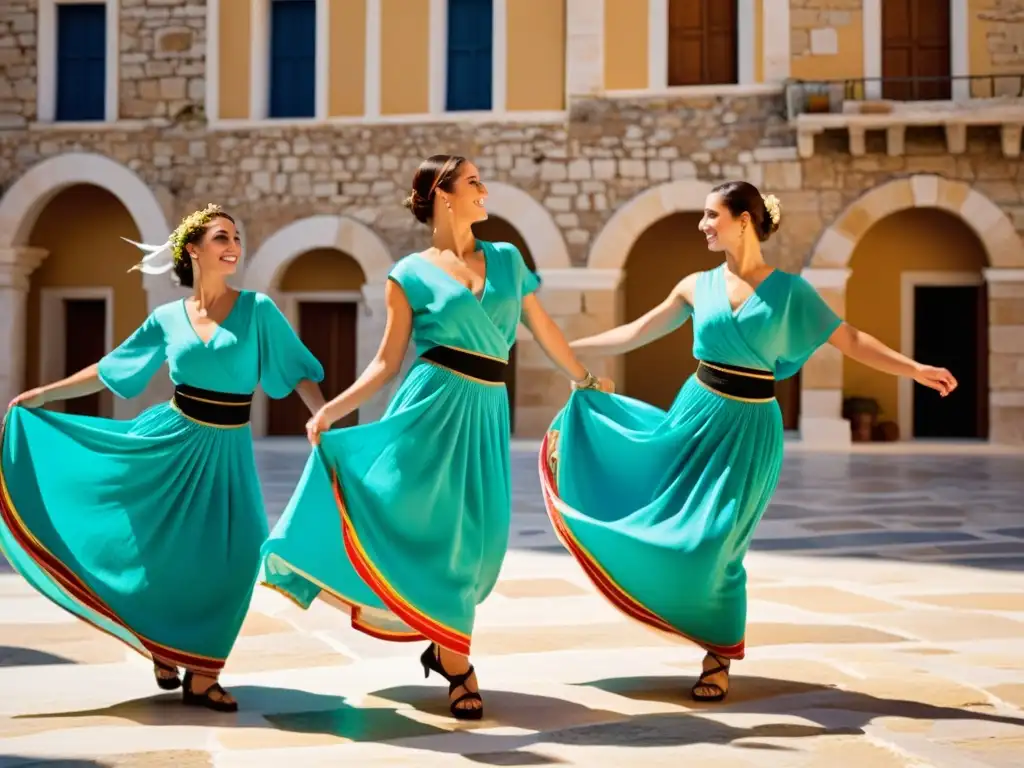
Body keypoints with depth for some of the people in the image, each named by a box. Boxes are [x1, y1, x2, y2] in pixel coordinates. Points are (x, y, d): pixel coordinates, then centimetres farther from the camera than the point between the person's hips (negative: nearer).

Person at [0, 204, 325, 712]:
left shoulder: (257, 309, -2)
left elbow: (299, 372, -2)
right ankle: (162, 649, 26)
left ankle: (201, 674, 5)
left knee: (230, 557, -7)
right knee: (160, 550, 1)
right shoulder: (167, 319, 3)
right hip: (170, 440, 1)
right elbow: (108, 371, 13)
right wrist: (41, 394, 14)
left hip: (227, 450, 0)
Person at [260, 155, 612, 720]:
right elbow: (387, 362, 3)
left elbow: (543, 329, 22)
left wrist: (585, 379, 29)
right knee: (432, 525, -3)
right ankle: (455, 664, 9)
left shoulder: (506, 259, 13)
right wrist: (332, 409, -7)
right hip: (432, 404, -3)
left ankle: (445, 644, 22)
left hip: (485, 411, 4)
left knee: (474, 535, 4)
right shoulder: (412, 273, 3)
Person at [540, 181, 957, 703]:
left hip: (747, 429, -3)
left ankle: (719, 659, 12)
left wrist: (915, 369, -11)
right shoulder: (698, 286, 3)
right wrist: (567, 348, 10)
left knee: (715, 542, -3)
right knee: (676, 529, -1)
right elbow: (635, 334, 10)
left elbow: (849, 339, -3)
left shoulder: (788, 289, -4)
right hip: (695, 415, 3)